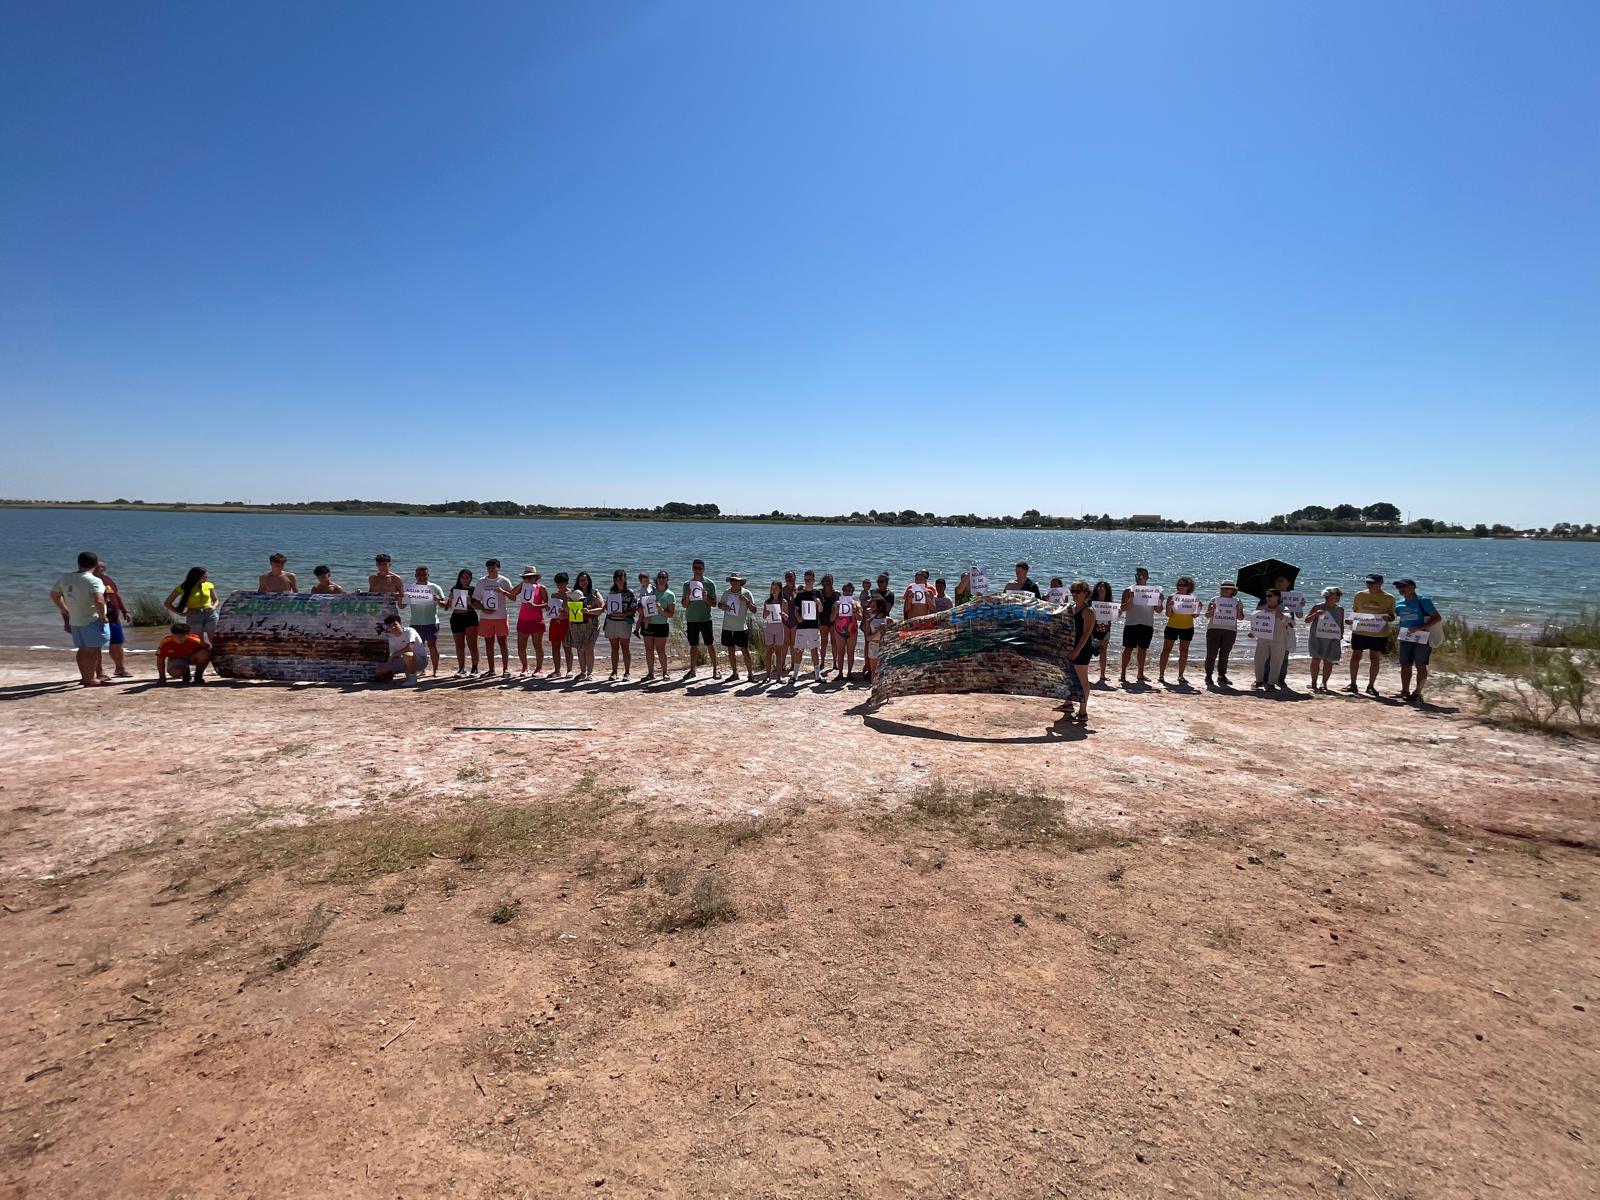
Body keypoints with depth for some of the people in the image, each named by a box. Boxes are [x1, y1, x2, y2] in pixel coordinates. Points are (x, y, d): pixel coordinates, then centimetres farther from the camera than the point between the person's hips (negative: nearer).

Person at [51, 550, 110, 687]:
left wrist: (66, 612, 26)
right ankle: (91, 679, 0)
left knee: (83, 649, 18)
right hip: (92, 620, -8)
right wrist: (102, 616, -16)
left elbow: (54, 595, 22)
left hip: (74, 621, 8)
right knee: (92, 650, -2)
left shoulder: (65, 578, 8)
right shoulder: (93, 580, -16)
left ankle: (85, 677, 27)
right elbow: (99, 601, -30)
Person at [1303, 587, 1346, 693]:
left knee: (1328, 662, 2)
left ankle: (1324, 683, 15)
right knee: (1316, 659, -6)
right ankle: (1314, 683, 6)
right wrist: (1315, 614, -17)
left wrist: (1340, 636, 0)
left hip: (1332, 640, 3)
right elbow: (1307, 620, 1)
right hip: (1317, 638, -2)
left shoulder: (1340, 609, 8)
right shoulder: (1317, 607, 0)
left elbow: (1341, 625, 14)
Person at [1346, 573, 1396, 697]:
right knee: (1355, 656, 4)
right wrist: (1353, 621, -8)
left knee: (1375, 658, 5)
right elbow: (1353, 611, 12)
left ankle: (1371, 686, 15)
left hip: (1379, 634, -1)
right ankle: (1352, 684, 13)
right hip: (1359, 631, 1)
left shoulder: (1389, 598, 1)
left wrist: (1388, 618, -17)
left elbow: (1392, 617, 6)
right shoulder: (1360, 595, 3)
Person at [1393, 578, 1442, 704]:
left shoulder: (1423, 601, -7)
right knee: (1405, 665, 6)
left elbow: (1437, 617, -12)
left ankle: (1417, 693, 4)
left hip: (1422, 639, -6)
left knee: (1420, 666, 0)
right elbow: (1393, 617, 23)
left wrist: (1421, 628, -21)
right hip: (1405, 639, 6)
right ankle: (1405, 692, 13)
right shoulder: (1400, 604, 11)